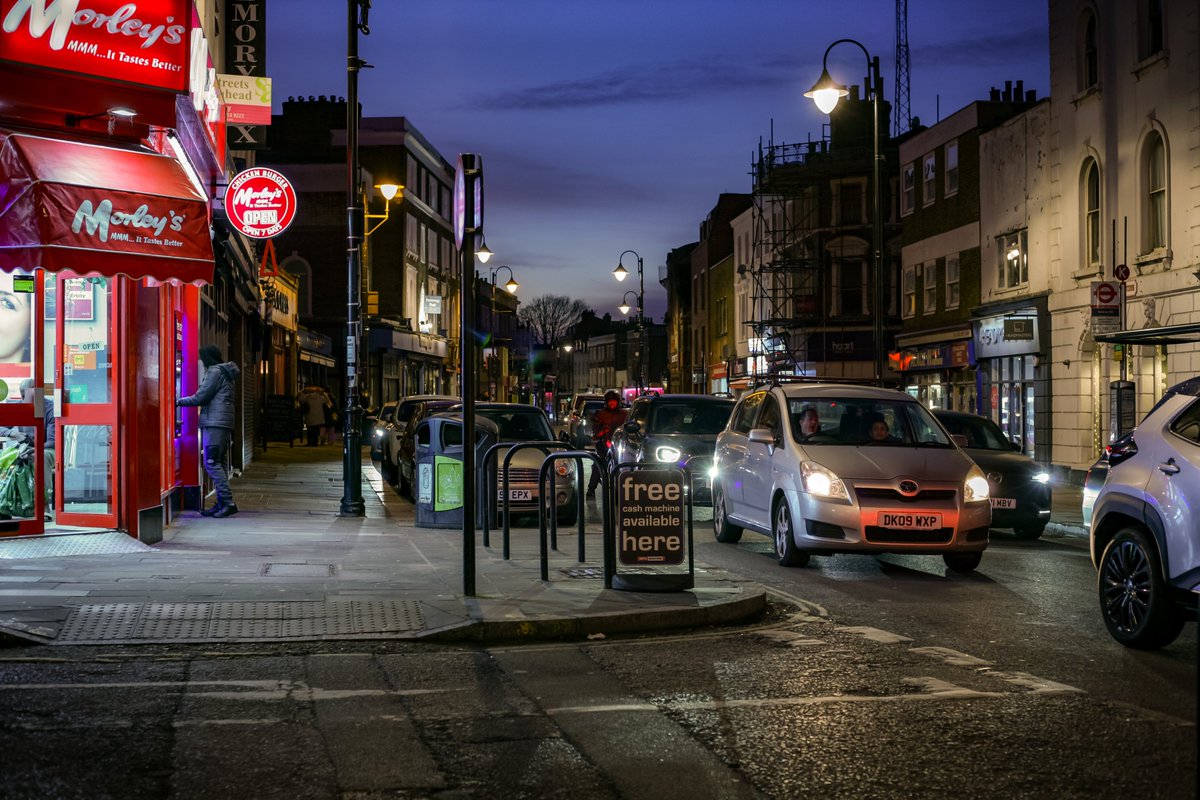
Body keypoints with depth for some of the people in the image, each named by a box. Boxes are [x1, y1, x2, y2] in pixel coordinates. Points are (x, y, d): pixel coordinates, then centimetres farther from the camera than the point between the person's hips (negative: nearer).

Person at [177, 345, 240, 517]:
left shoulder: (215, 372, -8)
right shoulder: (225, 373, 22)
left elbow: (200, 397, -10)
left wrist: (179, 401, 1)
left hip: (214, 423, -10)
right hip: (224, 425, 10)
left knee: (211, 463, -12)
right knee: (219, 463, 9)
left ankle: (228, 502, -18)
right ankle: (222, 504, 9)